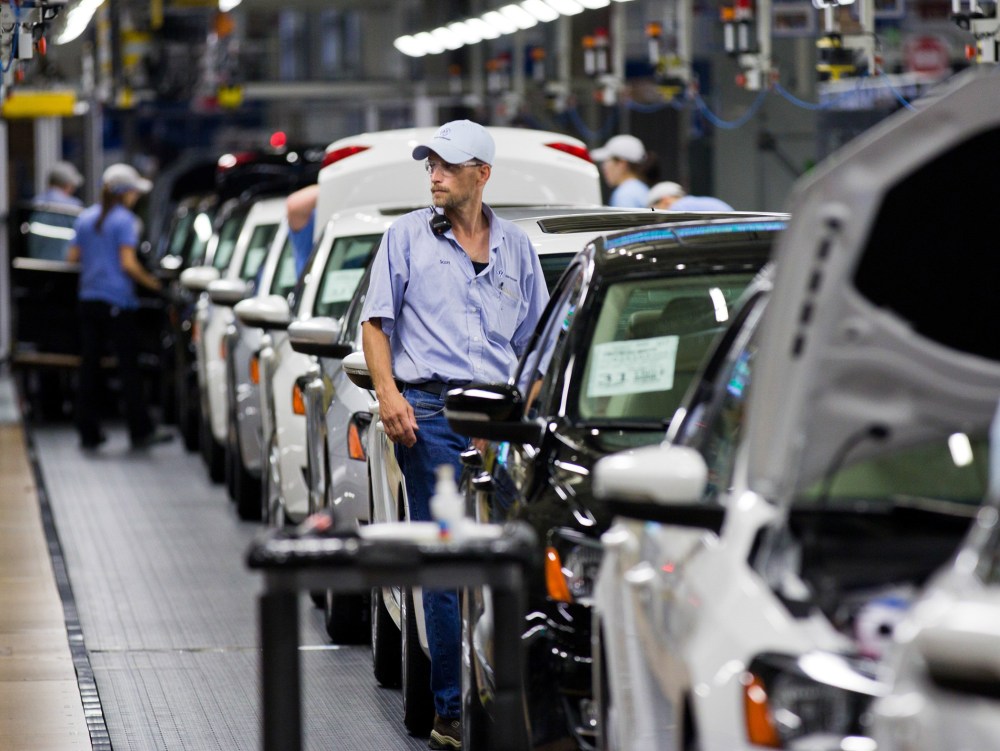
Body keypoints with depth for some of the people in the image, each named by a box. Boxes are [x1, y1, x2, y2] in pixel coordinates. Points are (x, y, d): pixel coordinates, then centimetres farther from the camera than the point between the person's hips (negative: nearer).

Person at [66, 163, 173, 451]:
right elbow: (128, 264, -15)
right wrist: (151, 282, -3)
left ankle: (88, 431, 8)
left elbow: (72, 256, 10)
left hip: (89, 298, 6)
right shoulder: (125, 220, -9)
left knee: (89, 365, 8)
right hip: (118, 301, -6)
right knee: (128, 366, 0)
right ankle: (141, 431, 3)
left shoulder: (85, 218, 9)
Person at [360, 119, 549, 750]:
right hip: (430, 412, -2)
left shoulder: (516, 246, 15)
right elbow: (375, 321, 7)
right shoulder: (407, 237, 8)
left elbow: (534, 339, 19)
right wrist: (388, 393, -8)